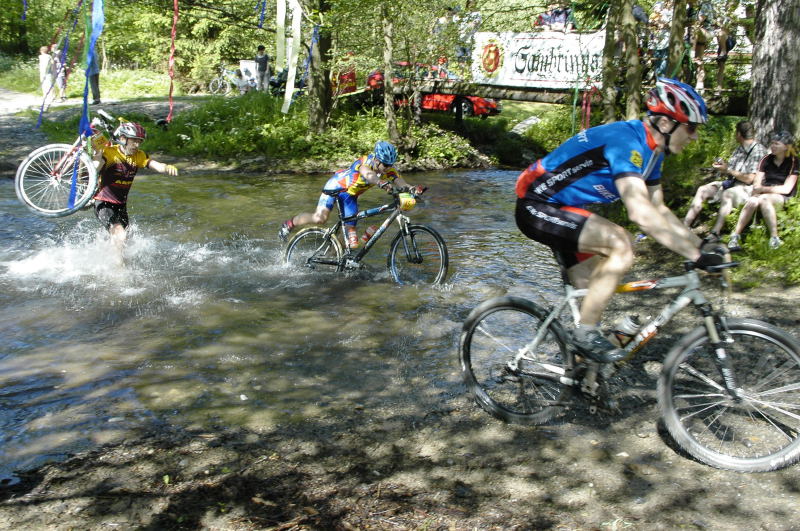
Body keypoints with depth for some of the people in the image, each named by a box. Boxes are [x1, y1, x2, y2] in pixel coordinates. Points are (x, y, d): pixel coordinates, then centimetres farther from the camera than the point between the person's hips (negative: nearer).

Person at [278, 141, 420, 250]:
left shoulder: (388, 171, -16)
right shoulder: (366, 161, -33)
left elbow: (399, 181, -29)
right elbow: (367, 174, -54)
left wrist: (410, 188, -51)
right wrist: (381, 183, -74)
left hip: (350, 195, 6)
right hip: (336, 185, -6)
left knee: (351, 228, -3)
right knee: (319, 218, -17)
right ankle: (290, 223, 6)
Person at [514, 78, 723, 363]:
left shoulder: (650, 149, 5)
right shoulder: (627, 141, -26)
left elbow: (660, 211, 11)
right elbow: (641, 214, -35)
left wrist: (703, 247, 3)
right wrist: (696, 255, -32)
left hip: (561, 208, 10)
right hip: (537, 207, -10)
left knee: (594, 293, 10)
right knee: (621, 244, -25)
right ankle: (586, 333, -14)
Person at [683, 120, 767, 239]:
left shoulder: (759, 151, -10)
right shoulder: (740, 149, 16)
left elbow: (749, 179, -17)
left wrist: (728, 170, -11)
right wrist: (722, 167, -3)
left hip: (746, 187, -9)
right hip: (730, 183, 9)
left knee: (727, 194, -38)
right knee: (702, 190, -7)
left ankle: (714, 233, -47)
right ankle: (685, 226, -15)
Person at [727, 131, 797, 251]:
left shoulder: (793, 162, -2)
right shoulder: (766, 160, 11)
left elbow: (786, 189, -9)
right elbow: (756, 184, 5)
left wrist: (763, 189, -14)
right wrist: (757, 190, -17)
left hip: (784, 199, -4)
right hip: (765, 195, 4)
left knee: (764, 199, -38)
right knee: (752, 201, -32)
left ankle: (774, 238, -38)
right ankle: (735, 237, -41)